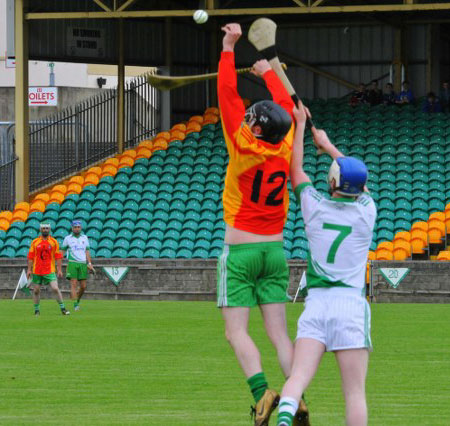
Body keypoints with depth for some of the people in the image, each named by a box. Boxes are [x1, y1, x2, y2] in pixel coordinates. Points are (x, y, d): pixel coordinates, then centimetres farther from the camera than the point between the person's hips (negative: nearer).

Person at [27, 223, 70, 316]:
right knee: (36, 290, 6)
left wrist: (59, 270, -2)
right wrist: (29, 269, 2)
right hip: (37, 271, 2)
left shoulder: (54, 242, 3)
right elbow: (30, 257, 7)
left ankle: (63, 308, -5)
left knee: (55, 289, -12)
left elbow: (58, 256, 3)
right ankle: (37, 310, 19)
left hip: (50, 271, -2)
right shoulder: (35, 242, 5)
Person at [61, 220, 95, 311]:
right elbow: (62, 251, 10)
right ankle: (75, 304, -14)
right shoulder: (68, 238, 5)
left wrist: (89, 263, 0)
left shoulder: (84, 238, 11)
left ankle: (77, 300, 25)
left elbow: (87, 251, 10)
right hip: (72, 263, -3)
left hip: (82, 264, 3)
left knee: (83, 286, 1)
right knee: (74, 284, -12)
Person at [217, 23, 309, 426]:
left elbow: (227, 95, -8)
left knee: (236, 331, -5)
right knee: (279, 333, 3)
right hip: (275, 251, 5)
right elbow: (287, 106, 19)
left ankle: (262, 391, -25)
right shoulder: (285, 149, 0)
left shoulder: (243, 148, -13)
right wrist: (269, 72, 33)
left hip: (240, 252, -5)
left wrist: (229, 47, -1)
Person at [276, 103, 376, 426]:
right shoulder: (367, 211, 5)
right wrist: (328, 146, 40)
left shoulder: (315, 206, 3)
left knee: (299, 377, -12)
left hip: (316, 302, 0)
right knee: (355, 391, -2)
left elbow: (296, 169, 20)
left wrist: (300, 125, 31)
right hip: (351, 303, 0)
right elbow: (359, 181, 27)